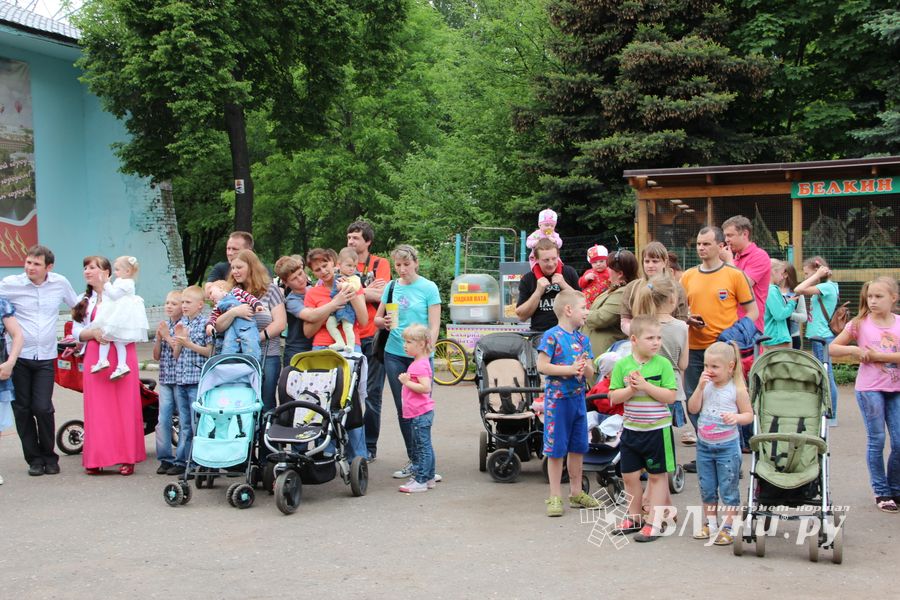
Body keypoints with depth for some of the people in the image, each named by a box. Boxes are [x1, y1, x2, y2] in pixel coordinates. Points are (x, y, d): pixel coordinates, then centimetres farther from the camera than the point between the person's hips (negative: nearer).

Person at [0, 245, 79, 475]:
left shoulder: (60, 283, 3)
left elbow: (78, 306, 19)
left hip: (46, 358, 0)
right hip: (19, 357, 0)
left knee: (43, 408, -7)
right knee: (23, 409, 3)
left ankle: (49, 457, 11)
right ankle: (34, 459, 16)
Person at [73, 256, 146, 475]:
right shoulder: (84, 301, 18)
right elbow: (76, 331, 10)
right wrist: (93, 333, -10)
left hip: (121, 356, -3)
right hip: (95, 358, 4)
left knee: (125, 406, -5)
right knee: (97, 408, 0)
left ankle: (127, 458, 0)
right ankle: (96, 459, 4)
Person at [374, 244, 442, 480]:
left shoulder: (428, 288, -2)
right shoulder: (391, 287, 9)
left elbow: (434, 326, -4)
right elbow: (376, 319, 14)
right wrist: (385, 322, -8)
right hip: (395, 354, 4)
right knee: (403, 409, 7)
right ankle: (414, 460, 16)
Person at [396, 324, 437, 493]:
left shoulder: (420, 365, -18)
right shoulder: (418, 362, 15)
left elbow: (425, 387, -27)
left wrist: (406, 382, -20)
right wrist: (406, 380, 11)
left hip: (420, 414, -11)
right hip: (420, 413, 11)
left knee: (423, 447, -5)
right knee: (424, 446, 16)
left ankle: (421, 481, -2)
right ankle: (428, 477, 23)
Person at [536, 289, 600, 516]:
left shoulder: (583, 339, 10)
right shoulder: (552, 336, -10)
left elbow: (590, 374, 10)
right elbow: (542, 366, -17)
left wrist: (585, 367, -13)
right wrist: (570, 369, -17)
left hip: (578, 397, 7)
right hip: (557, 398, -7)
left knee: (578, 447, 13)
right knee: (556, 449, 0)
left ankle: (576, 493, 26)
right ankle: (555, 497, 7)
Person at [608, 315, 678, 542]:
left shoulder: (663, 364, -9)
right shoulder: (622, 365, -3)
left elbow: (670, 396, -14)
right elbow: (614, 397, -2)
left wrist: (645, 385, -22)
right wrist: (631, 389, -19)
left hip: (658, 429, -3)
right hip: (631, 428, 3)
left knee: (658, 475, 6)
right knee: (629, 475, 12)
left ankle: (654, 522, 13)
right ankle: (634, 517, 31)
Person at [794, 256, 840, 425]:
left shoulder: (827, 287, -15)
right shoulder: (823, 288, 13)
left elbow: (798, 290, -24)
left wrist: (817, 276, -16)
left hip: (823, 338, -10)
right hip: (818, 337, 10)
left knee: (827, 377, -6)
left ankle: (831, 417, -2)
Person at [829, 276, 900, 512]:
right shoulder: (860, 324, -1)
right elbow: (832, 348, 3)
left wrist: (878, 355, -17)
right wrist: (852, 349, -14)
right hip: (869, 388, -2)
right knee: (876, 440, 1)